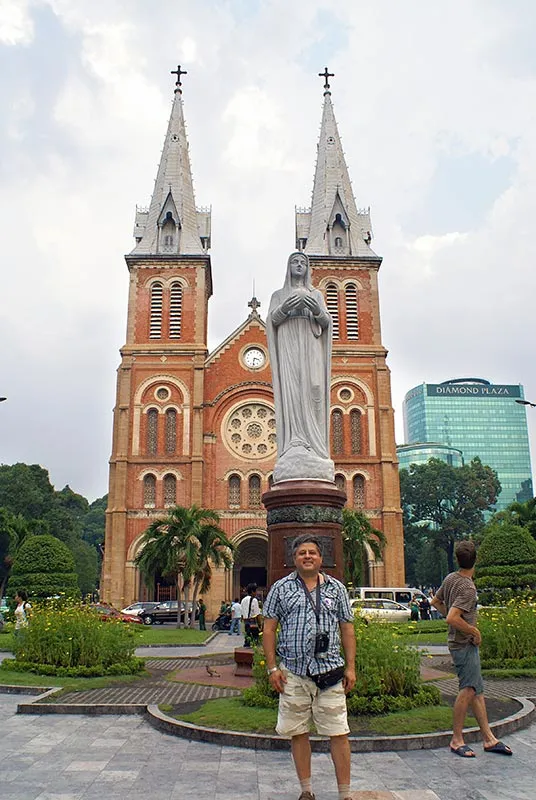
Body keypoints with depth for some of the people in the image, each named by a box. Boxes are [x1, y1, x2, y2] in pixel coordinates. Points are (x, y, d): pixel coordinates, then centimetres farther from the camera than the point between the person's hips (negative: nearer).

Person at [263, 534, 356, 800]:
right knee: (297, 733, 9)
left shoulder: (336, 588, 8)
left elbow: (347, 630, 10)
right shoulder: (281, 587, 4)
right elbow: (269, 629, 4)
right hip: (293, 673, 0)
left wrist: (350, 667, 4)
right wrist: (272, 667, -2)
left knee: (338, 733, 1)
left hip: (330, 671, 0)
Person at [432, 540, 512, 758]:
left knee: (477, 689, 12)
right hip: (465, 644, -9)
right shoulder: (468, 588, -22)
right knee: (468, 689, -4)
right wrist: (474, 630, -16)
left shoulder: (450, 578, 3)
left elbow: (436, 602, 17)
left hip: (460, 642, 9)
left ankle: (488, 738, 18)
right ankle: (457, 739, 5)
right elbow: (452, 618, -30)